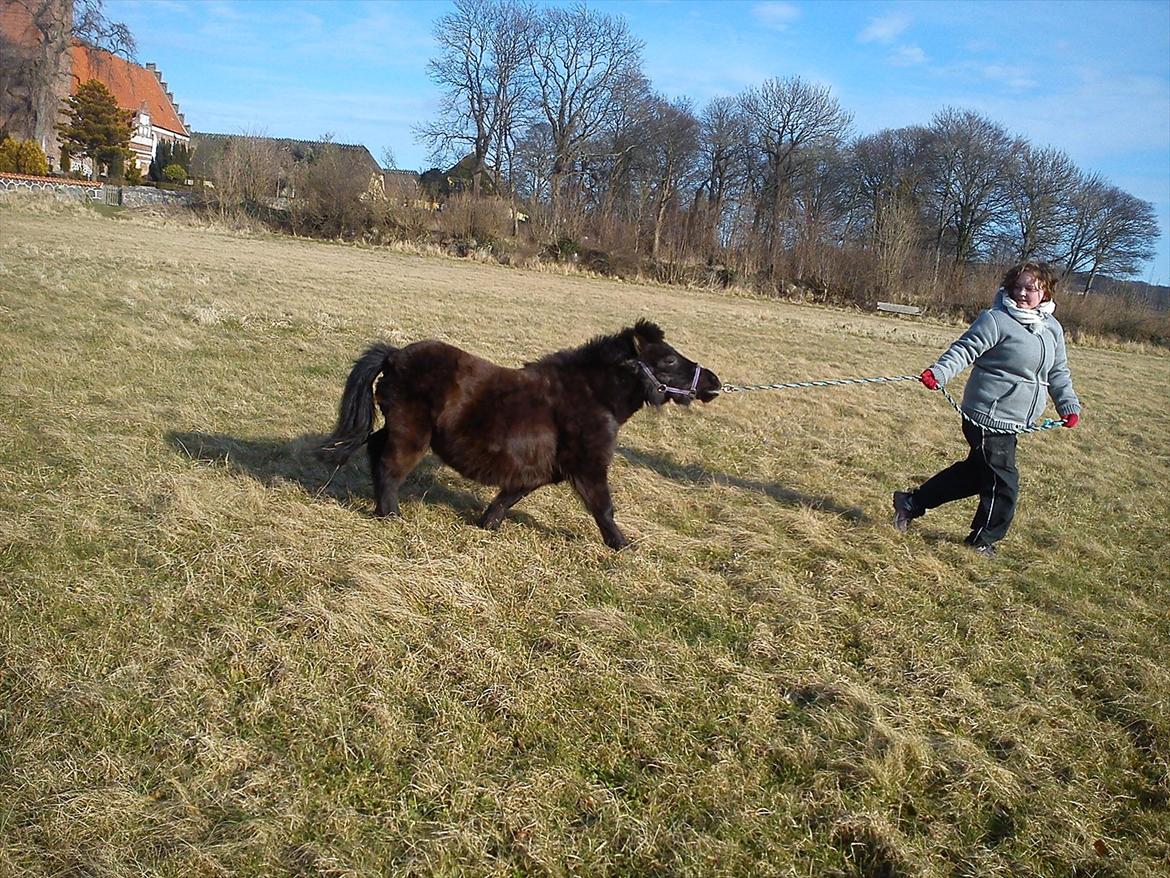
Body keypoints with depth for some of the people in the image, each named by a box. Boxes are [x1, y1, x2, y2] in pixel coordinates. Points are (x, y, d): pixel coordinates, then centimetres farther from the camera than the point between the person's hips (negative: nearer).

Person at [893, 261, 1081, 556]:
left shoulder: (1053, 329, 11)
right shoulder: (996, 320, -13)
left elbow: (1058, 372, 20)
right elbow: (964, 350, -19)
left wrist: (1069, 405, 11)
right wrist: (939, 373, -35)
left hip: (1012, 422, 8)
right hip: (989, 418, -8)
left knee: (974, 471, 17)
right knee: (1003, 482, -2)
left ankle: (911, 503, 29)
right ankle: (983, 540, 20)